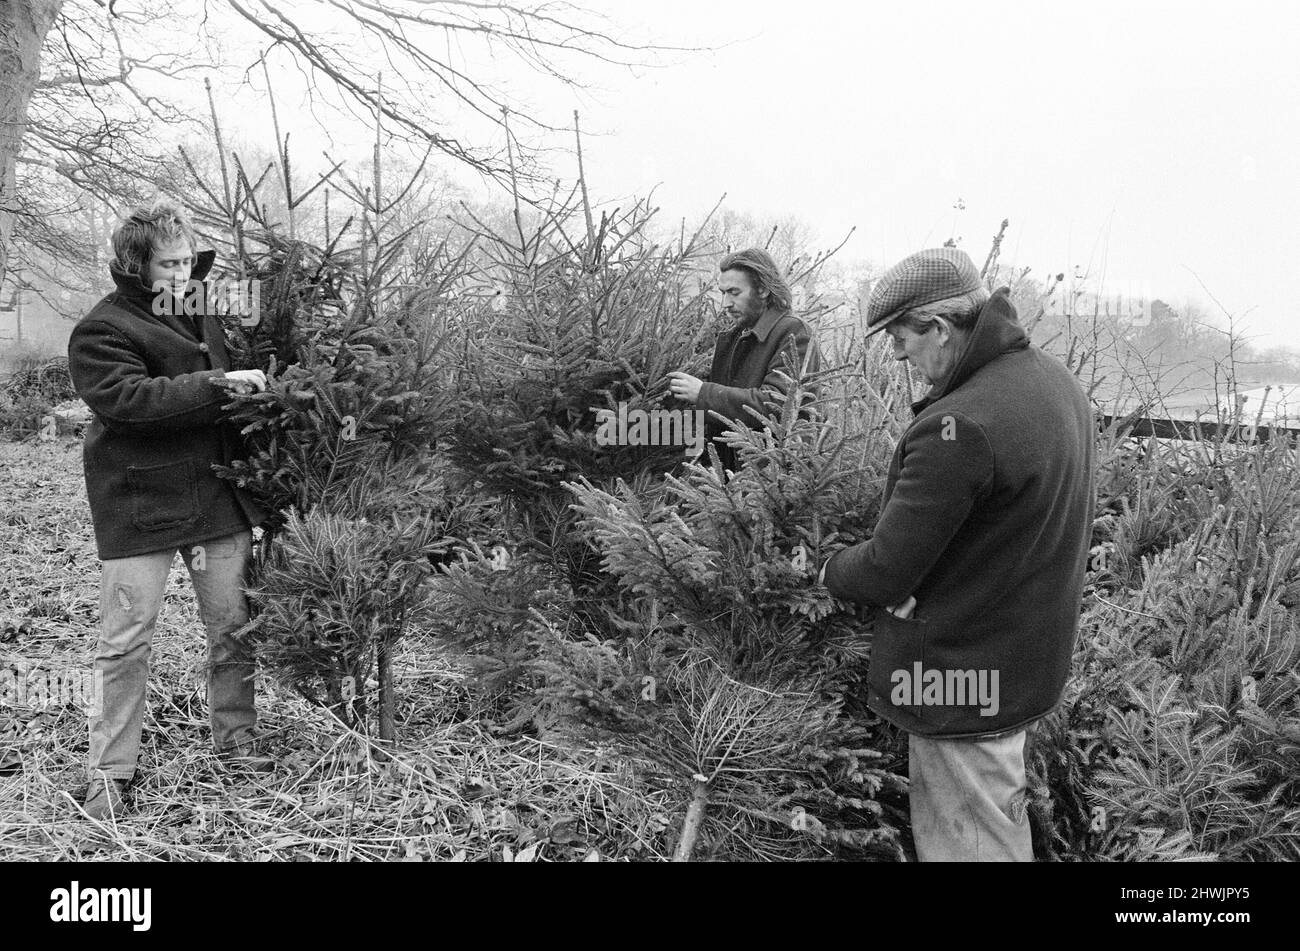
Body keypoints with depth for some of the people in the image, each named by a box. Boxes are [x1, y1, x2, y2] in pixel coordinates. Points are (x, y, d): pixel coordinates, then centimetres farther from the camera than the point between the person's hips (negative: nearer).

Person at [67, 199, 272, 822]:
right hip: (139, 506, -6)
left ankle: (236, 740, 24)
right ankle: (109, 771, 11)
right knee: (126, 641, -1)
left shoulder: (202, 321, 16)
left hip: (218, 498, 6)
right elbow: (127, 398, -23)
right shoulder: (101, 330, -6)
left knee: (233, 625, 9)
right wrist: (214, 386, -25)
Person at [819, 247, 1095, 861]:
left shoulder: (959, 427, -29)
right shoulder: (1055, 380, 1)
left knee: (971, 842, 8)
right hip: (1028, 663, 9)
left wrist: (830, 571, -3)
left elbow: (885, 574, -25)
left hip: (963, 676, -9)